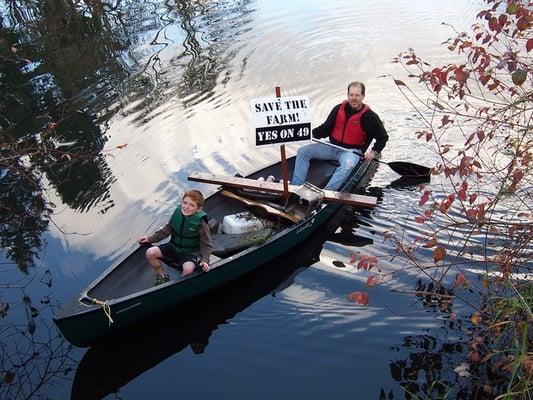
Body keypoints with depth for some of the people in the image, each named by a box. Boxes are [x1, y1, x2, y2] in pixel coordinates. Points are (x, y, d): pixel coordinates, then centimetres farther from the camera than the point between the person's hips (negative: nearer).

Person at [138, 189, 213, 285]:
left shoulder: (201, 223, -21)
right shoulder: (177, 213, -8)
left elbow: (206, 245, -14)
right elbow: (167, 230, 8)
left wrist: (205, 260, -29)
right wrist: (150, 239, 6)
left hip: (190, 253, -5)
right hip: (173, 247, 5)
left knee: (188, 269, -34)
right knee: (150, 253, -10)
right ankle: (162, 276, 9)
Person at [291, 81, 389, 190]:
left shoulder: (369, 116, -5)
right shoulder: (339, 109, 4)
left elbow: (383, 137, 3)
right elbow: (326, 127, 9)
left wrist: (374, 152, -10)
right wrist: (312, 134, -7)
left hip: (351, 151, -4)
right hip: (332, 146, 4)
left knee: (348, 165, -40)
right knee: (302, 151, -10)